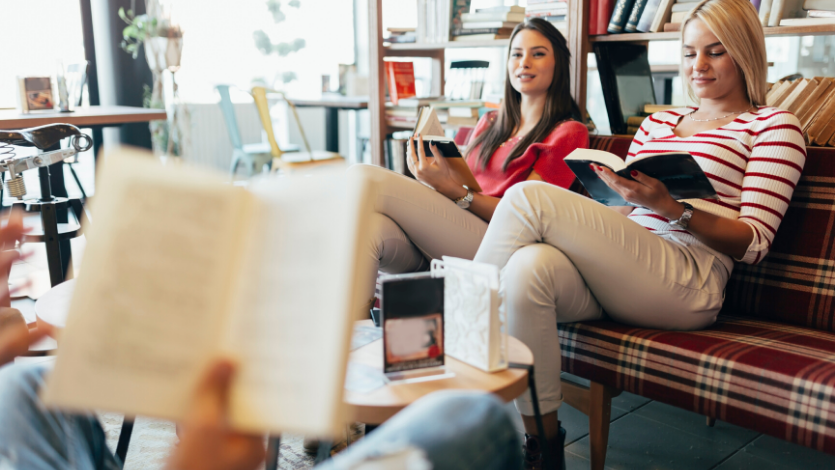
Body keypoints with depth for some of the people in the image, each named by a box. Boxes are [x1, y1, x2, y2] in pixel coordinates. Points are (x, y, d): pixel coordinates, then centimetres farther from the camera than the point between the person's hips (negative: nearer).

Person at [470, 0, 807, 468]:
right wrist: (613, 188, -1)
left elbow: (754, 242, 1)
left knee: (529, 197, -22)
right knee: (528, 267, -31)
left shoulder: (774, 126, 12)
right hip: (616, 272, 5)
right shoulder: (658, 122, 28)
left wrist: (670, 206, -14)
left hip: (689, 282, -5)